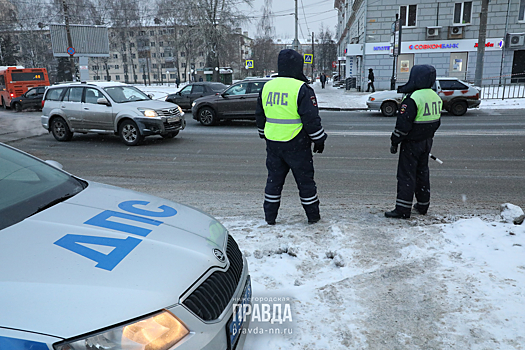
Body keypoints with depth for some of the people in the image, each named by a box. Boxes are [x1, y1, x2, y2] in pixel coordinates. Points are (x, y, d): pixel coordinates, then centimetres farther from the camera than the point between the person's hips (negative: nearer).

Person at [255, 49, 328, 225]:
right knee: (305, 179, 8)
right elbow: (311, 119, -12)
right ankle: (313, 215, 20)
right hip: (296, 144, -5)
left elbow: (260, 115, 17)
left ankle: (270, 216, 21)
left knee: (274, 178, 14)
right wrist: (319, 140, -2)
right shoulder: (302, 89, -11)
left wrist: (264, 135, 29)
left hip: (273, 143, 5)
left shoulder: (267, 87, 8)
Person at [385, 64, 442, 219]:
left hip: (412, 143, -8)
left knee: (406, 175, -3)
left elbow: (403, 125, -22)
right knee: (422, 172, 18)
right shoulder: (435, 96, 8)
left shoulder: (412, 99, -20)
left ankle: (403, 209, 0)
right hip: (427, 142, 8)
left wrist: (394, 142, -11)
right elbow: (436, 122, 16)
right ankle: (423, 205, 28)